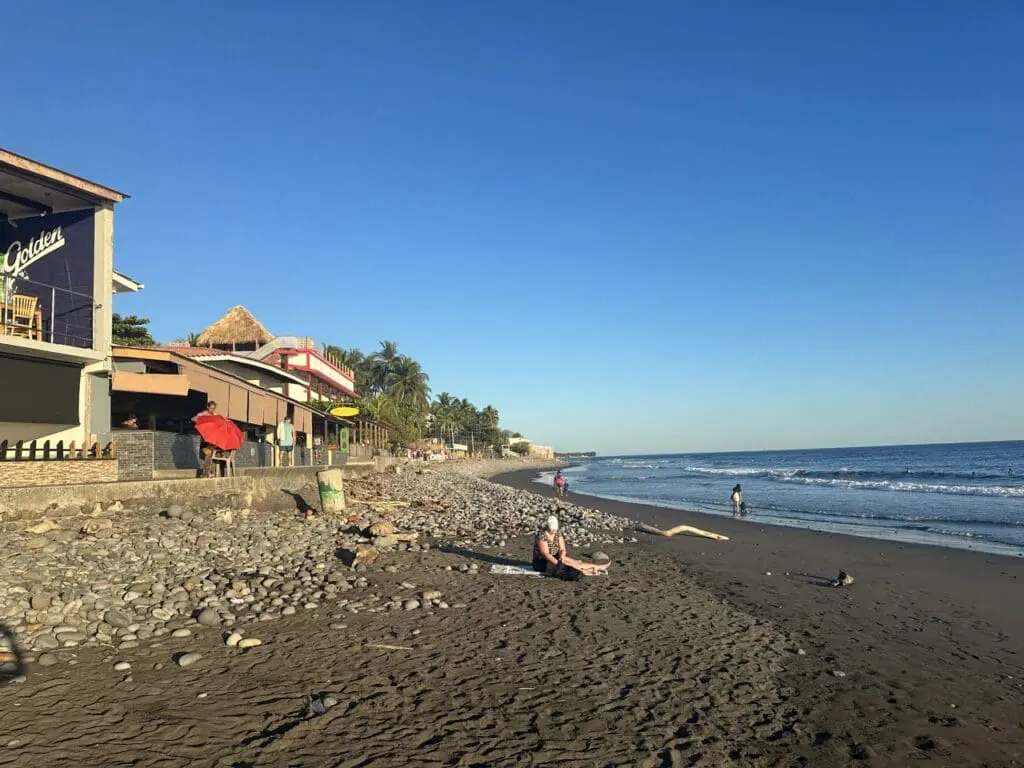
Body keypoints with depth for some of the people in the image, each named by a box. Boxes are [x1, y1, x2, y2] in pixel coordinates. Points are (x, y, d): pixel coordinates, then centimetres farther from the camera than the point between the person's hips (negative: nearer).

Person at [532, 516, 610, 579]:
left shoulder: (558, 534, 1)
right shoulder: (542, 536, -21)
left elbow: (562, 549, -6)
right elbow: (546, 554, -26)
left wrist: (561, 558, -28)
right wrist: (559, 563, -34)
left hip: (554, 559, 7)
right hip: (541, 563, -7)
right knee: (565, 561, -25)